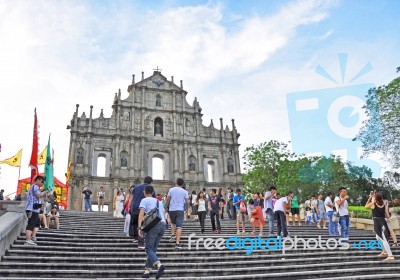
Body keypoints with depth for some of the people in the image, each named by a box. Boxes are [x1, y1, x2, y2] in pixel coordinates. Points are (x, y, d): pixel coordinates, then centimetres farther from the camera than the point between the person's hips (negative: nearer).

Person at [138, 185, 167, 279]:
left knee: (149, 249, -4)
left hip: (154, 225, -6)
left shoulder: (144, 200, 10)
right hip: (163, 225, 6)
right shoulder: (159, 202, 28)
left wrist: (139, 228, -9)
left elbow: (141, 214, -3)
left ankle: (159, 265, -27)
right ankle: (147, 271, 9)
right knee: (153, 249, 12)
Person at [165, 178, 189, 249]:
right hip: (180, 210, -1)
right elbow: (187, 202, 2)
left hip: (171, 209, 2)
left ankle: (173, 234, 6)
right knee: (179, 227, -5)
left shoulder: (171, 189, 4)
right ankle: (177, 243, -12)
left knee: (173, 223, 27)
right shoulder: (185, 191, 3)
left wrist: (166, 207, 16)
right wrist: (187, 209, 16)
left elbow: (168, 199, 3)